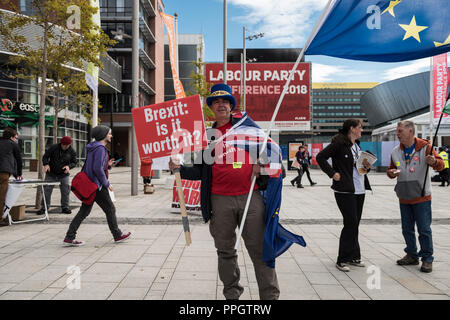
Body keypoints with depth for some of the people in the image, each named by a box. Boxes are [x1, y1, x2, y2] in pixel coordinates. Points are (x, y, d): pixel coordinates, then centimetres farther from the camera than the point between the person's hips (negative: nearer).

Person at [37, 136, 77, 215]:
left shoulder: (72, 151, -6)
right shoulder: (54, 147, -9)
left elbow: (74, 162, -2)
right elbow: (45, 156, -5)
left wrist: (69, 166, -23)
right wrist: (46, 164, -24)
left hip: (64, 175, 1)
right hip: (51, 174, -1)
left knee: (66, 191, 0)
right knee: (47, 190, 1)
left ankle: (65, 207, 14)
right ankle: (44, 208, 11)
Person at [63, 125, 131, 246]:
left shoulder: (94, 147, 15)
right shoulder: (100, 148, -16)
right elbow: (97, 169, -23)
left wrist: (107, 164, 5)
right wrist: (107, 183, -15)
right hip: (97, 186, -9)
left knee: (84, 211, 10)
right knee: (110, 209, 4)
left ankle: (69, 238, 8)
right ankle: (117, 235, 16)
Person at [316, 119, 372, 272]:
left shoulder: (357, 145, 16)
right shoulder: (339, 143, -10)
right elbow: (320, 157, -12)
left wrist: (366, 166, 4)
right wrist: (332, 173, -15)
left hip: (359, 190, 8)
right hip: (345, 190, -8)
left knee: (354, 224, 12)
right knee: (351, 223, -8)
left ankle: (353, 257, 24)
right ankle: (342, 260, 3)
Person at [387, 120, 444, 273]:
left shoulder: (424, 147, -6)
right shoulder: (396, 151, 7)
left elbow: (441, 164, -8)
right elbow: (391, 169, 17)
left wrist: (434, 161, -31)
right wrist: (391, 173, -7)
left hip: (421, 197, -5)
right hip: (404, 198, 5)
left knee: (424, 230, -2)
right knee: (407, 229, 13)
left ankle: (427, 259, 10)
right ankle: (412, 255, 27)